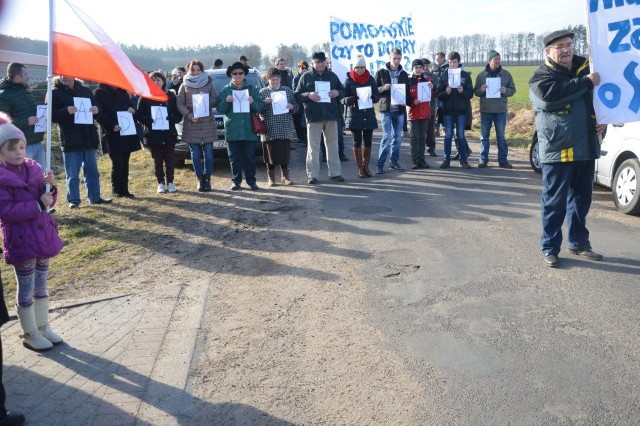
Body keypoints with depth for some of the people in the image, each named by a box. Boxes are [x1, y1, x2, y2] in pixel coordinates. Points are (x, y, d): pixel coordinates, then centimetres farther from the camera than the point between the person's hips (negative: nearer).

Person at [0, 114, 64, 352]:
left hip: (42, 234, 6)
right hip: (21, 239, -6)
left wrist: (50, 187, -12)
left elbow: (46, 201, 8)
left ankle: (43, 327, 30)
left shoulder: (33, 168, 4)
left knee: (41, 285, 16)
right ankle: (30, 334, 18)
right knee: (26, 288, 4)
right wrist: (38, 204, -23)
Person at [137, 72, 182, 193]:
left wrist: (170, 119, -15)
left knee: (169, 159, 4)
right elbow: (139, 115, -1)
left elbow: (178, 115, 5)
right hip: (153, 135, -1)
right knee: (157, 160, 5)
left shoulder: (171, 96, 4)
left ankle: (170, 182, 16)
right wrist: (150, 120, -19)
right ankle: (161, 183, 15)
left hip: (169, 134, 1)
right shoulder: (145, 97, 1)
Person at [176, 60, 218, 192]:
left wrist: (207, 99, -13)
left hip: (207, 125, 0)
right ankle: (200, 179, 13)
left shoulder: (209, 84, 9)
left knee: (208, 154, 0)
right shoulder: (185, 86, 7)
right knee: (195, 155, 3)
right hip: (191, 125, 0)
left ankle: (207, 179, 10)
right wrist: (189, 116, -12)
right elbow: (180, 104, 3)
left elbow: (215, 101, 7)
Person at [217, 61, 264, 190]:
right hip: (232, 130, 0)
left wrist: (253, 102, -15)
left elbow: (260, 106, 4)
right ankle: (235, 181, 13)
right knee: (234, 158, 4)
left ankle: (251, 181, 12)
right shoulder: (225, 90, 7)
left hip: (249, 130, 0)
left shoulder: (252, 89, 8)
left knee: (250, 157, 4)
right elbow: (220, 109, 3)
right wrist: (226, 101, -15)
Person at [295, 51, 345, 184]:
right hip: (313, 116, -3)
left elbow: (343, 91, 17)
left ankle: (335, 173, 17)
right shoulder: (306, 77, 3)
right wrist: (308, 95, -17)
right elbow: (297, 96, 1)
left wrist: (337, 93, -5)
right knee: (313, 147, 0)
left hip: (331, 115, 3)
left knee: (333, 145, 9)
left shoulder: (332, 76, 12)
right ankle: (312, 175, 5)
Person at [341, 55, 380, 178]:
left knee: (368, 142, 5)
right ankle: (360, 167, 10)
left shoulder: (371, 79, 6)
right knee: (357, 142, 2)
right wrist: (352, 99, -24)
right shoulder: (349, 80, 0)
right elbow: (343, 99, -3)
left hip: (369, 115, 2)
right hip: (354, 115, -2)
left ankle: (366, 166, 17)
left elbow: (377, 96, 8)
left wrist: (372, 97, -15)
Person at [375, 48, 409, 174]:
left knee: (397, 137, 7)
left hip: (400, 109, 4)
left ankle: (394, 162, 17)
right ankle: (380, 164, -4)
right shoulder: (381, 72, 1)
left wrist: (405, 100, -3)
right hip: (387, 109, -4)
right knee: (387, 136, -9)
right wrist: (383, 88, -17)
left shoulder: (404, 74, 11)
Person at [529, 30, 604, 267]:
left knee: (582, 199, 14)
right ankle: (549, 248, 10)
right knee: (555, 202, -1)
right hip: (557, 149, -6)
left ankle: (579, 243, 27)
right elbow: (552, 95, -27)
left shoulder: (586, 67, 13)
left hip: (586, 147, 6)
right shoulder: (541, 76, -5)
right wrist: (586, 82, -19)